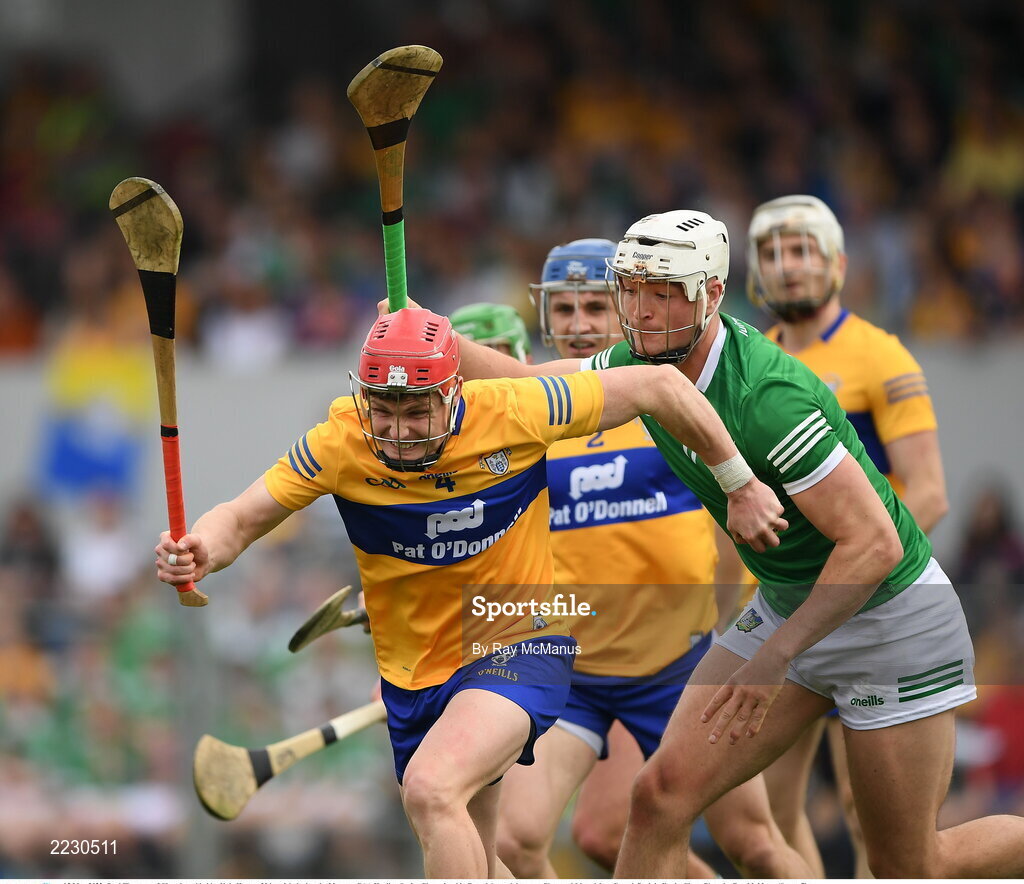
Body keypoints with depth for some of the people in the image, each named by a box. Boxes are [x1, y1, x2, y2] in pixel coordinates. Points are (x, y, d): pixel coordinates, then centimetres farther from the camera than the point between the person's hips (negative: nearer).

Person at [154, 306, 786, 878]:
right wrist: (201, 551, -37)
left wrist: (741, 488, -4)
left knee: (430, 788, -32)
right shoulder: (340, 443, -16)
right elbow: (243, 518, -13)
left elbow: (658, 386, -11)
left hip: (519, 647, -5)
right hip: (412, 674, 5)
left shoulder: (511, 414, -21)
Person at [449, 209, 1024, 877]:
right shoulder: (647, 364, -5)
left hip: (892, 617, -7)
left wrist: (776, 655, -30)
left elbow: (874, 544, -30)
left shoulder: (768, 399, -30)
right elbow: (525, 387, 9)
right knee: (662, 796, -8)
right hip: (785, 608, 8)